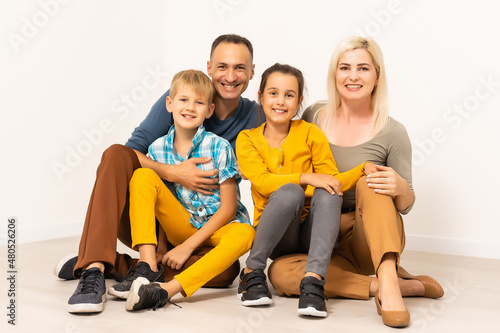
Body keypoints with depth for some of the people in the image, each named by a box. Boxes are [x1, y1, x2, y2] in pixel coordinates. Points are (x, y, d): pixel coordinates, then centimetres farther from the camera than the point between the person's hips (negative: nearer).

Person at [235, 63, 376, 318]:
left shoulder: (311, 134, 5)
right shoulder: (247, 139, 3)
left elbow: (333, 182, 0)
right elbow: (262, 182, -13)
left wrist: (364, 168, -18)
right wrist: (305, 178, -27)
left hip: (310, 230, 1)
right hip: (274, 236, -1)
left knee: (327, 192, -29)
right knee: (290, 192, -32)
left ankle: (312, 281, -36)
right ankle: (252, 273, -20)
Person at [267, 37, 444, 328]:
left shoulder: (392, 132, -6)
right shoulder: (314, 117, 3)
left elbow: (406, 205, -3)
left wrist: (400, 187, -26)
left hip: (375, 236, -3)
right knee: (279, 272, -28)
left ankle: (387, 278, -41)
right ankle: (408, 285, -25)